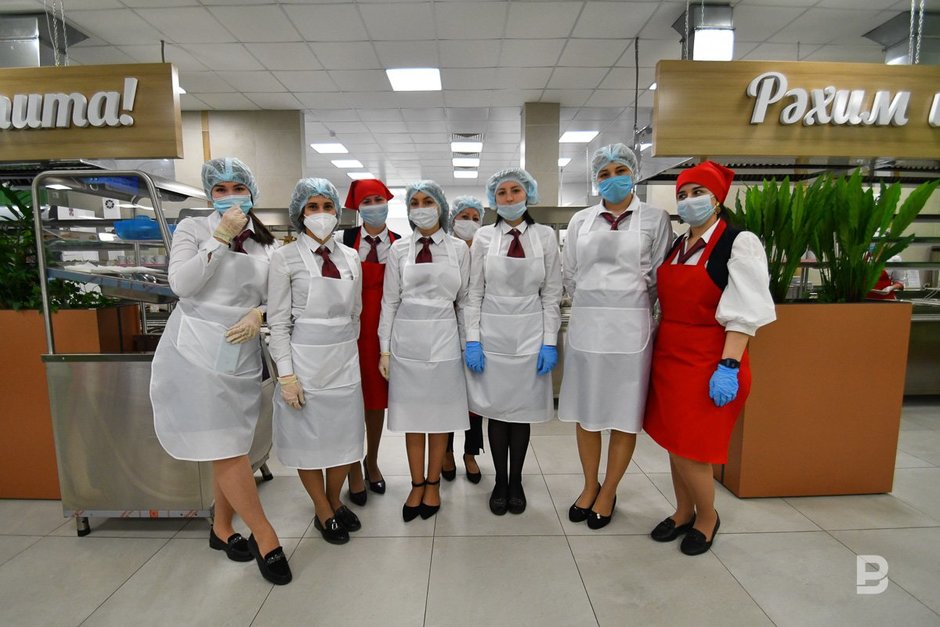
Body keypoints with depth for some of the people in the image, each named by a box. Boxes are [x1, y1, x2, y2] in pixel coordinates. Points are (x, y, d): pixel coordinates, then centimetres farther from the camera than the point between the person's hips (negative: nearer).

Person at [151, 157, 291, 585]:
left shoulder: (266, 243, 9)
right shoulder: (192, 229, 1)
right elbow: (181, 284, -12)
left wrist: (259, 314, -11)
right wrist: (221, 239, -14)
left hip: (241, 355, 4)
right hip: (195, 352, -4)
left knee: (230, 448, 12)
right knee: (225, 449, -3)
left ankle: (222, 529, 33)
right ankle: (265, 538, 10)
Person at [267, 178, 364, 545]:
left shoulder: (350, 257, 5)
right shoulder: (285, 258, -6)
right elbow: (278, 322, -7)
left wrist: (348, 348, 12)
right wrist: (286, 374, -12)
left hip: (345, 359, 4)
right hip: (305, 358, -4)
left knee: (345, 436, 13)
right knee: (308, 438, 9)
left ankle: (335, 501, 38)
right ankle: (324, 513, 31)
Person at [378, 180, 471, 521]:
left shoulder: (458, 249, 3)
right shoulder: (399, 249, 4)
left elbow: (465, 301, 6)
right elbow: (390, 301, 4)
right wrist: (385, 349, 2)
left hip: (444, 339, 0)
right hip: (407, 339, 1)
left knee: (440, 416, 8)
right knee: (412, 416, 8)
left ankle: (432, 484, 26)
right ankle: (417, 485, 25)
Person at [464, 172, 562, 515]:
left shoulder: (545, 236, 3)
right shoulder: (484, 237, 2)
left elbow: (551, 293, 2)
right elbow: (474, 293, 1)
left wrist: (550, 342, -4)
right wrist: (472, 339, -6)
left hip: (530, 333, 0)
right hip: (492, 332, 0)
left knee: (523, 410, 9)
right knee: (497, 410, 8)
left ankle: (516, 481, 28)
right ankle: (500, 481, 27)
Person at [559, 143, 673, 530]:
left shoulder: (655, 219, 1)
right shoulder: (581, 221, 8)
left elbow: (658, 278, 1)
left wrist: (628, 309, 5)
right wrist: (591, 308, 12)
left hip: (629, 328, -2)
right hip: (585, 327, 3)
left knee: (624, 417, 6)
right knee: (586, 413, 11)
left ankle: (608, 493, 26)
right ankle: (589, 486, 30)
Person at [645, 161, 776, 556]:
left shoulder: (739, 243, -9)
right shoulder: (676, 247, 11)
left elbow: (745, 314, -15)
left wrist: (728, 367, -22)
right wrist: (658, 352, 13)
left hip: (709, 361, -6)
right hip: (668, 356, 7)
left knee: (691, 449, -1)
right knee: (674, 442, 15)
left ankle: (707, 517, 27)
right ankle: (683, 512, 35)